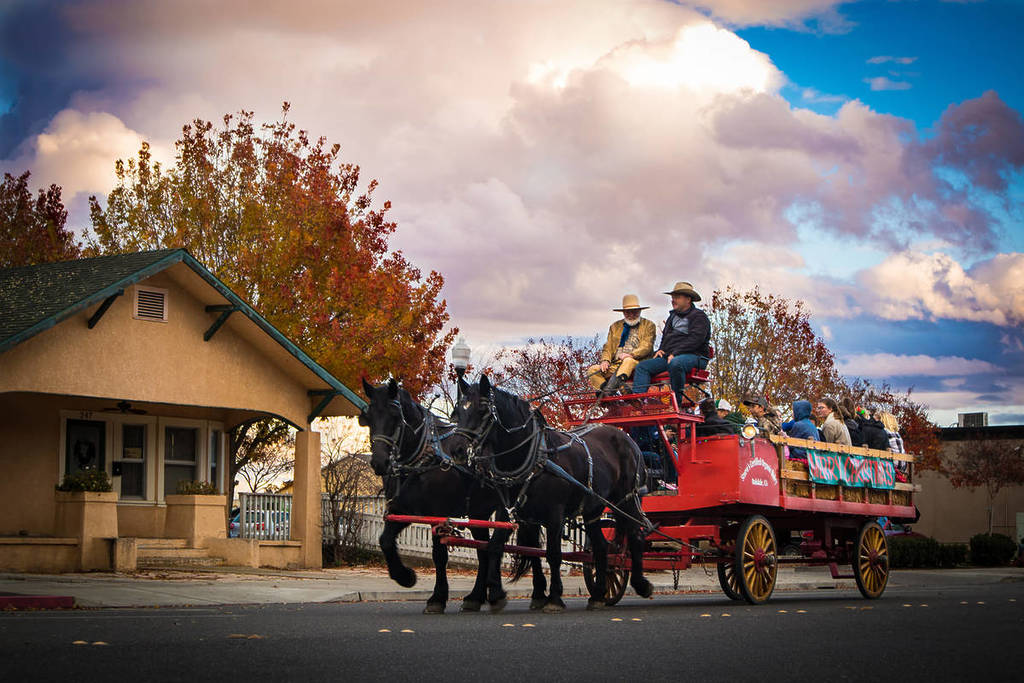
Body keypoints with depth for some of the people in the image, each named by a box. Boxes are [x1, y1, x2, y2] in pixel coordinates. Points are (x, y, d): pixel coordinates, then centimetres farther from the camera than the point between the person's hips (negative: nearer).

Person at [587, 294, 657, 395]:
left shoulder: (648, 326, 12)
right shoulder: (615, 326, 24)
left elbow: (646, 347, -2)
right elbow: (608, 347, 17)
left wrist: (631, 354, -19)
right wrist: (605, 360, -5)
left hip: (638, 364, -5)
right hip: (615, 366, 5)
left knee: (628, 361, -39)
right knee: (592, 370, -18)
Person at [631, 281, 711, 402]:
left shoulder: (699, 316, 1)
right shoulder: (672, 316, 28)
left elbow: (696, 339, -13)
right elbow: (665, 337, 35)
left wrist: (675, 353, -19)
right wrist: (660, 350, 12)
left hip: (693, 357, -8)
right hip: (669, 357, 8)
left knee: (675, 364, -41)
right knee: (642, 366, -10)